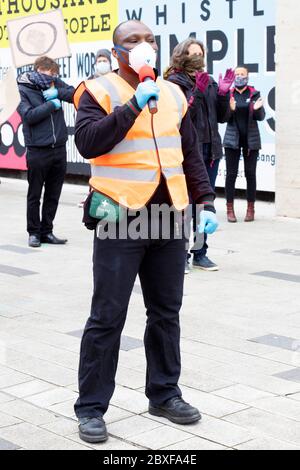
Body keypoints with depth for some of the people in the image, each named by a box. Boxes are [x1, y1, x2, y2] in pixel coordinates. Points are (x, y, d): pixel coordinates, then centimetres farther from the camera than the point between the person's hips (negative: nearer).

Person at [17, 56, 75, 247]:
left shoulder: (56, 83, 10)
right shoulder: (23, 89, -3)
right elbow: (29, 115, -14)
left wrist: (57, 92, -11)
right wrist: (52, 104, -12)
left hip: (59, 148, 5)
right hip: (37, 151, -4)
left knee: (53, 195, 10)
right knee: (35, 195, 5)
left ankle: (47, 231, 21)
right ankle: (34, 232, 17)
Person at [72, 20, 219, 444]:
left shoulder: (172, 94, 13)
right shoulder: (99, 91, -3)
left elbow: (191, 154, 17)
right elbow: (88, 142, -19)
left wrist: (206, 202, 10)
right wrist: (134, 104, -22)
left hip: (170, 218, 5)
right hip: (120, 219, -5)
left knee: (166, 312, 13)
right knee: (107, 317, -2)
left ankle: (164, 393, 27)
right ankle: (91, 408, 8)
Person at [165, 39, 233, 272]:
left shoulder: (209, 82, 14)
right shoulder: (174, 82, -3)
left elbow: (221, 116, 13)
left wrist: (223, 93, 0)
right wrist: (198, 92, -20)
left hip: (210, 149, 6)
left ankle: (200, 253, 18)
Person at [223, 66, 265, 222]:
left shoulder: (254, 94, 5)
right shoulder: (228, 94, 4)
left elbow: (261, 117, 0)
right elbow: (223, 118, -1)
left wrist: (257, 109, -22)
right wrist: (230, 109, -21)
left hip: (251, 139, 0)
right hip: (232, 139, 0)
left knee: (250, 173, 3)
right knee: (231, 173, -2)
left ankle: (250, 209, 10)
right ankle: (230, 209, 4)